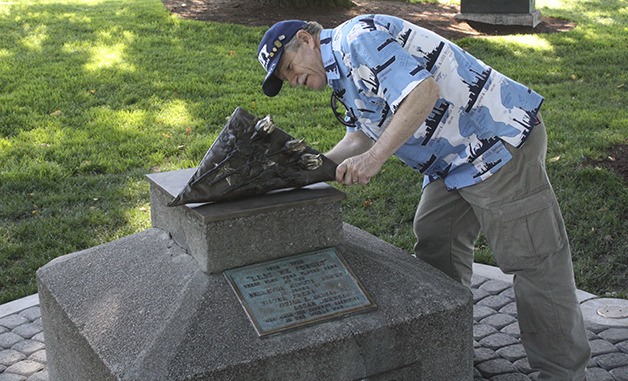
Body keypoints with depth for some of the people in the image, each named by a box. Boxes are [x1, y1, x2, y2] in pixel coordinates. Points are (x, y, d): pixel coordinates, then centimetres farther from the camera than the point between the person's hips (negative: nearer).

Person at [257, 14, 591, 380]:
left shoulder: (358, 38, -16)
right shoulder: (342, 70, 17)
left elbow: (423, 91, -27)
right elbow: (361, 135, 20)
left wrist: (374, 157, -25)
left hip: (500, 138, -11)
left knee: (534, 260, -4)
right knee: (435, 247, 15)